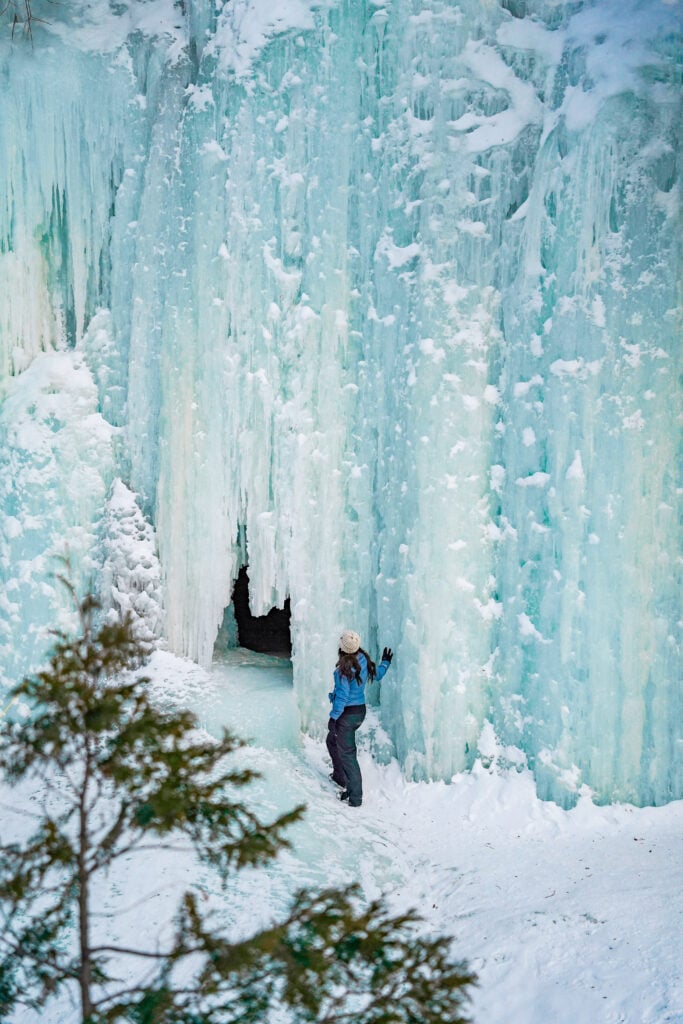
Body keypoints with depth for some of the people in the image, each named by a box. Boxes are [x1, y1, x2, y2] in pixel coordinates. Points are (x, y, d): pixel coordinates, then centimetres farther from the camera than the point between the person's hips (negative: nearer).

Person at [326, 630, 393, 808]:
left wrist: (333, 717, -15)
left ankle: (355, 797, 4)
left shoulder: (344, 667, -25)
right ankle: (340, 777, 43)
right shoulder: (364, 661, -2)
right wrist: (386, 662, 36)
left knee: (347, 754, 0)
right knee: (332, 740, 30)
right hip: (360, 711, 9)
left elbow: (342, 695, -23)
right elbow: (377, 674, 17)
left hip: (347, 713, -9)